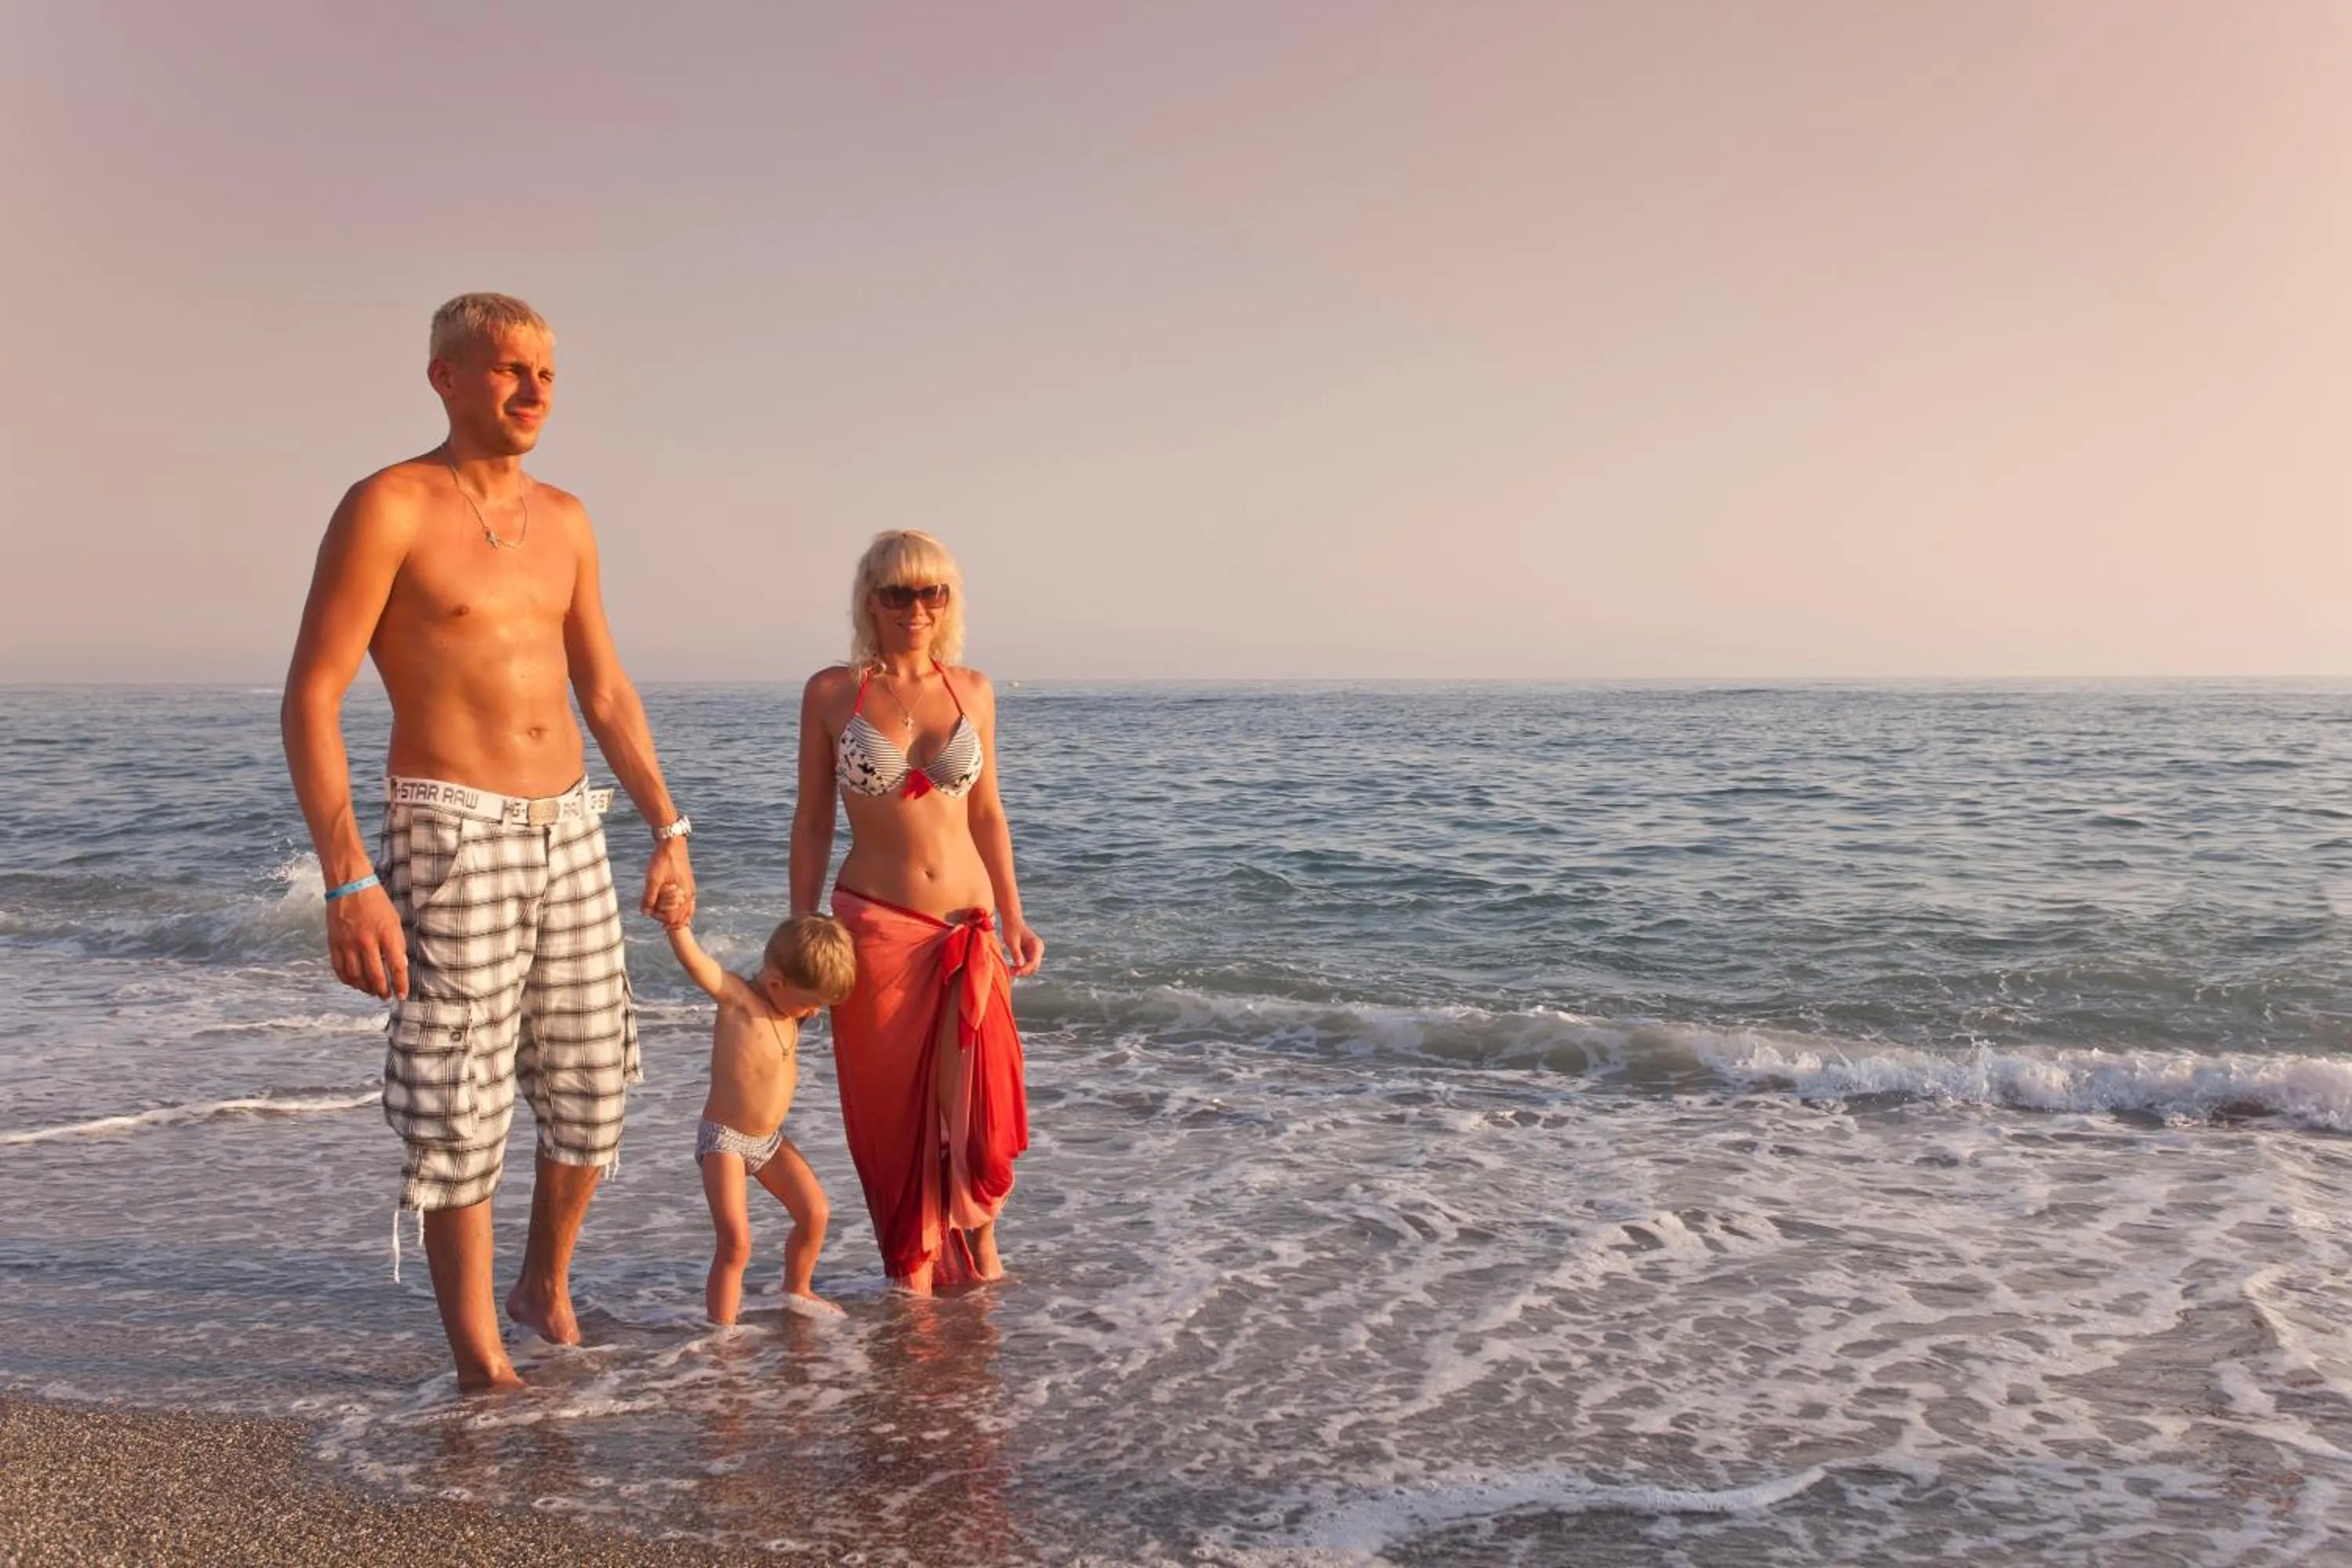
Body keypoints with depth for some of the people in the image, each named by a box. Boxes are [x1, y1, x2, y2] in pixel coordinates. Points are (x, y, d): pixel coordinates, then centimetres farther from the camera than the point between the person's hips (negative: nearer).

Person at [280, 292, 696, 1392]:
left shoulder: (564, 520, 11)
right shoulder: (389, 508, -9)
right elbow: (310, 699, -12)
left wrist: (667, 827, 12)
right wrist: (346, 880, -20)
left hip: (569, 830, 6)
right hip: (451, 836, -6)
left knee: (592, 1094, 11)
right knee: (462, 1115, -1)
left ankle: (545, 1288, 34)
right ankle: (480, 1364, 13)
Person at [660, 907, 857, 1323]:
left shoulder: (788, 1009, 4)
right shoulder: (737, 999, -19)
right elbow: (696, 964, -37)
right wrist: (676, 922, -53)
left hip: (771, 1140, 8)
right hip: (725, 1140, -8)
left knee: (815, 1213, 8)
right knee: (736, 1242, -15)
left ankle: (798, 1291, 32)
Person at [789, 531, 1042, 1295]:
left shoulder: (973, 691, 6)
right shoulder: (831, 693, -1)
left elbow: (987, 813, 11)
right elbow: (812, 821, 2)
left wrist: (1012, 916, 5)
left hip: (968, 929, 2)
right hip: (875, 927, -2)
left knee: (981, 1104, -1)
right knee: (893, 1110, 5)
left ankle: (977, 1228, 28)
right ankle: (914, 1271, 23)